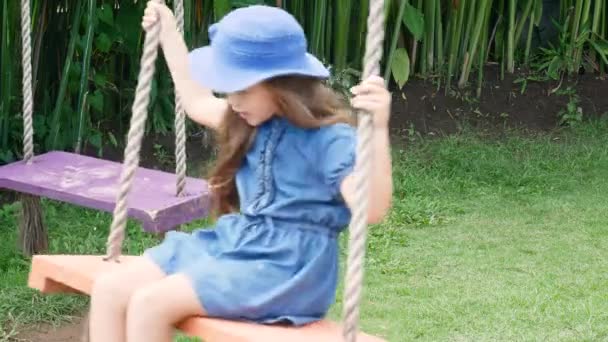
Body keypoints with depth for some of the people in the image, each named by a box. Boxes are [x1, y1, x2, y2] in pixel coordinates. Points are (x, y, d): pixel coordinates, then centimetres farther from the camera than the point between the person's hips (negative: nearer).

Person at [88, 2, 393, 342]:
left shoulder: (331, 138, -15)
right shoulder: (254, 121, 10)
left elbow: (372, 209, -30)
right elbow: (197, 102, 30)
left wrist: (377, 130, -42)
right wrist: (168, 31, 32)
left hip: (285, 268, -8)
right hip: (233, 244, 8)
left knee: (149, 304, -24)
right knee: (109, 290, -7)